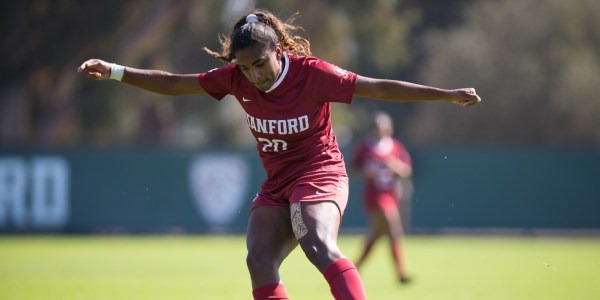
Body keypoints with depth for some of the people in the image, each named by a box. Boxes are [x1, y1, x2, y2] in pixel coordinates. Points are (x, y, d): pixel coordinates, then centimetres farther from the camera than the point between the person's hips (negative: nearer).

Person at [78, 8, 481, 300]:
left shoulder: (312, 73, -18)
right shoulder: (236, 78, -4)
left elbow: (380, 88, -19)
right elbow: (172, 84, 2)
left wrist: (448, 95, -24)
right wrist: (113, 72, -5)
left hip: (319, 174, -6)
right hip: (276, 185, 6)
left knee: (320, 247, -31)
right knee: (259, 260, -13)